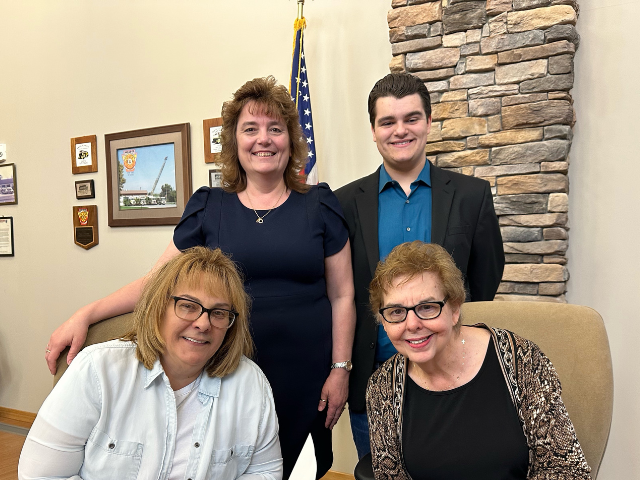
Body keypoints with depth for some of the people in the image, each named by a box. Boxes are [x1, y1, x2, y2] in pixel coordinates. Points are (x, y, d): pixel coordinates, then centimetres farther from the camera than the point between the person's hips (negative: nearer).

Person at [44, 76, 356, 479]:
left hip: (306, 376, 0)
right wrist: (86, 315, -6)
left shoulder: (319, 206, 1)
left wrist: (340, 370, -2)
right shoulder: (209, 208, 3)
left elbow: (342, 296, 2)